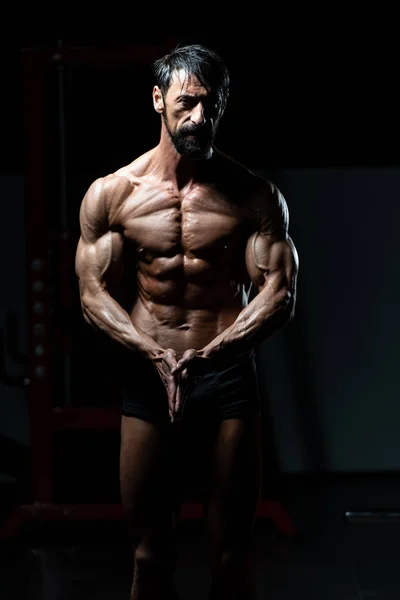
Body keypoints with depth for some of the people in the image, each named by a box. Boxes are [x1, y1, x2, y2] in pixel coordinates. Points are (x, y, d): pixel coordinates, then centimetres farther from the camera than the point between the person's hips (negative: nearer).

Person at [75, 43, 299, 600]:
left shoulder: (255, 196, -1)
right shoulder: (111, 194, 1)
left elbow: (280, 294, -7)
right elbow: (94, 294, -2)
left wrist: (209, 352, -22)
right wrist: (156, 356, -19)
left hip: (229, 380, -1)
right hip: (146, 381, 1)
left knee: (232, 553, 5)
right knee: (151, 553, 8)